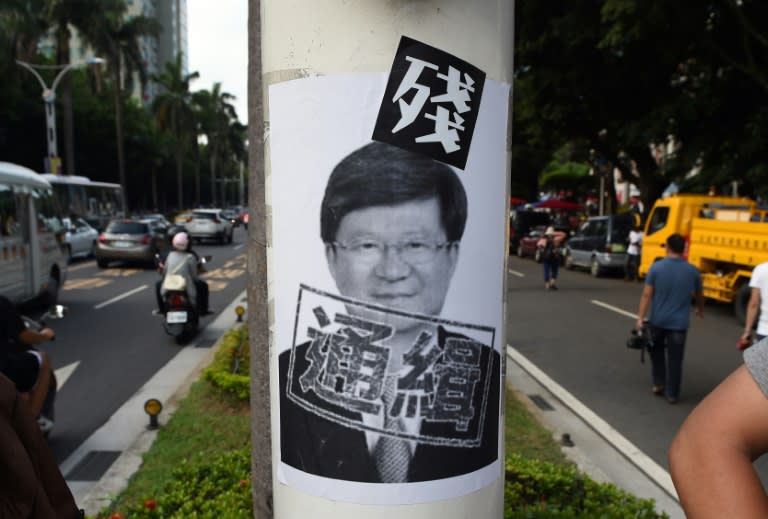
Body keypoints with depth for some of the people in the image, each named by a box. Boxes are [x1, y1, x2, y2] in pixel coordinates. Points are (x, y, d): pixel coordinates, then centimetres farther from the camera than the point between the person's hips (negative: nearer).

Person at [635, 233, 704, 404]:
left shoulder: (656, 267, -8)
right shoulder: (692, 271, -1)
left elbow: (647, 294, -11)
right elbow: (699, 295, 15)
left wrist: (640, 318, -8)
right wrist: (700, 310, 35)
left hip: (657, 320, 0)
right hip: (679, 322, 1)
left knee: (656, 351, 22)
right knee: (675, 359, 7)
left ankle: (658, 383, 23)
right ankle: (672, 394, 13)